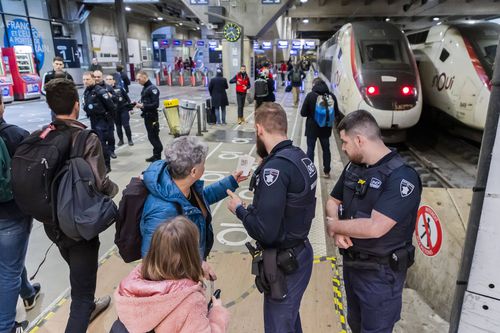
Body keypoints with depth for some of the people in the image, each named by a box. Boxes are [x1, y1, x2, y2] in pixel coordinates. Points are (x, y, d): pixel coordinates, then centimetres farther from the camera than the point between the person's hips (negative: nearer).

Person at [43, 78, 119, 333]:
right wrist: (114, 188, -4)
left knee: (78, 273, 32)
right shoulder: (87, 139, -21)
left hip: (52, 222, 7)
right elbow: (100, 185, -25)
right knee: (82, 289, 6)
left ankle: (86, 307, 57)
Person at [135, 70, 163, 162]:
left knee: (154, 136, -4)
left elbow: (156, 104, -21)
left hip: (152, 116, -9)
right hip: (147, 116, 9)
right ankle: (156, 155, 23)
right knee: (151, 136, 14)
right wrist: (139, 104, 2)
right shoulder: (144, 88, 13)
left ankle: (158, 156, 5)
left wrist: (143, 106, -20)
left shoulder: (152, 88, -15)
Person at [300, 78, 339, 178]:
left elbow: (303, 113, -10)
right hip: (326, 128, 3)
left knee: (310, 148, 7)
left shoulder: (310, 95, -13)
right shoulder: (331, 96, -3)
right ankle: (327, 171, 24)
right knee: (326, 149, 15)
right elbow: (336, 112, 4)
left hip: (312, 127, -3)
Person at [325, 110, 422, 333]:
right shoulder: (353, 167, 0)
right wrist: (338, 230, -12)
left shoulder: (402, 177, -25)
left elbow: (374, 228, -32)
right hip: (351, 264, 7)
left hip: (381, 274, -7)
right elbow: (333, 201, 9)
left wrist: (334, 225, -17)